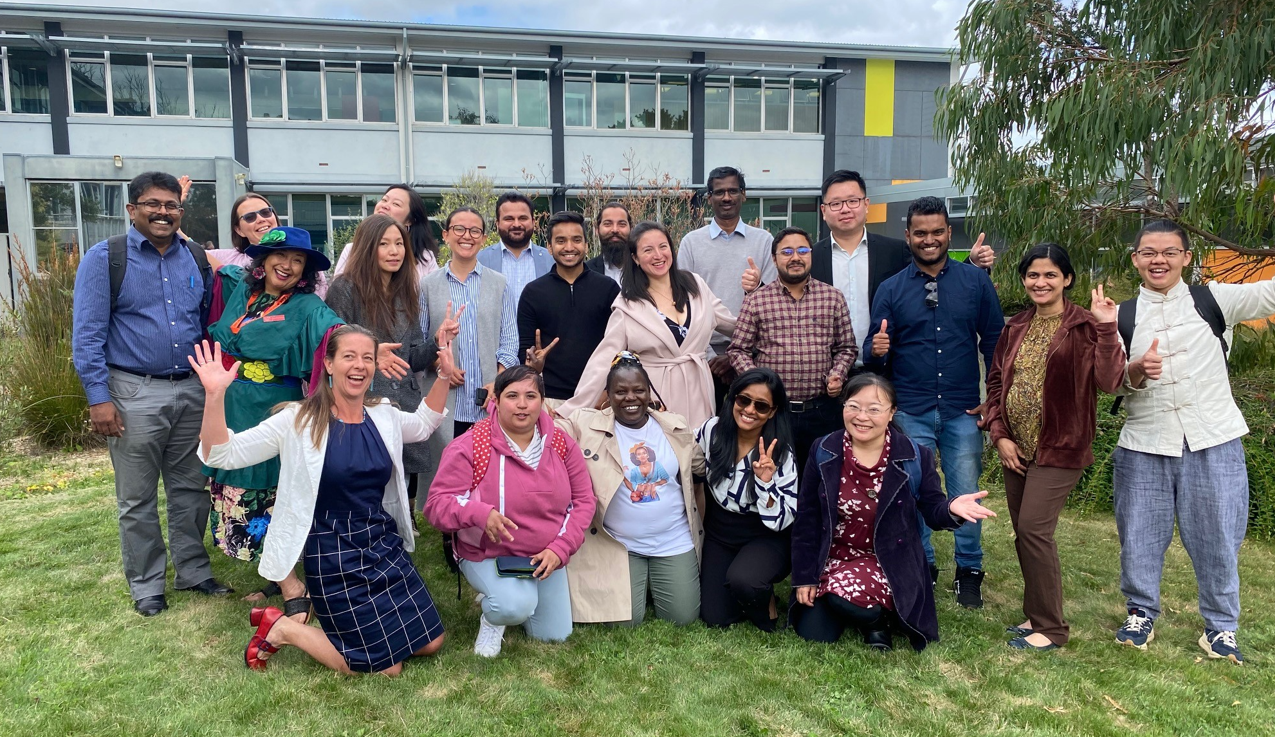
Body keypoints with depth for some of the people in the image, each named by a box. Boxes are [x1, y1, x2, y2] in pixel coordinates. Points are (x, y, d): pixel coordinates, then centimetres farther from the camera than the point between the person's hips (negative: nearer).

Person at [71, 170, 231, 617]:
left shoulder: (196, 258, 8)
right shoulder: (104, 258, -4)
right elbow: (87, 334, -7)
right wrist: (98, 397, -13)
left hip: (192, 391, 4)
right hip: (134, 393, -4)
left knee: (190, 489, 13)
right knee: (137, 499, 7)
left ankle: (193, 571, 27)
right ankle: (146, 586, 21)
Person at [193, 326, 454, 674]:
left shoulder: (383, 415, 1)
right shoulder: (299, 421, -14)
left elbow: (422, 425, 23)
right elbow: (223, 454, -17)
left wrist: (444, 377, 10)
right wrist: (215, 396, -32)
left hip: (386, 545, 6)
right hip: (335, 557, -6)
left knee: (430, 643, 11)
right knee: (386, 668, -1)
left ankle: (348, 621, 30)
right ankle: (280, 628, 15)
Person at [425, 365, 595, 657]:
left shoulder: (562, 444, -6)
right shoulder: (470, 447, -18)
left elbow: (583, 501, -1)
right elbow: (436, 504, -18)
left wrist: (559, 549, -14)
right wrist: (480, 514, -37)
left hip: (546, 557, 4)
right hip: (488, 555, -4)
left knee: (555, 636, 8)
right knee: (517, 607, -32)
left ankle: (518, 597, 38)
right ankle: (492, 616, 7)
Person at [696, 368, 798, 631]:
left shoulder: (781, 453, -17)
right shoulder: (712, 430, -11)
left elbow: (780, 521, -20)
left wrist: (766, 480, -34)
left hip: (765, 538, -3)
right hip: (719, 534, 3)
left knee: (742, 580, -33)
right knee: (715, 617, -7)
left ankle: (764, 600, 2)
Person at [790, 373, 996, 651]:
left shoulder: (915, 457, -9)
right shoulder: (823, 452, -5)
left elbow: (932, 511, -2)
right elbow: (807, 519, -2)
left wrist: (952, 508, -28)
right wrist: (804, 577, -4)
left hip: (888, 563, -3)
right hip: (832, 557, 3)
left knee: (845, 593, -33)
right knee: (813, 634, -10)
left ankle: (878, 618, 4)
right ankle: (864, 609, 22)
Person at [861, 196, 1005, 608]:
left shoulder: (976, 281, 4)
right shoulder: (891, 289, 4)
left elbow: (994, 342, 5)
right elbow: (873, 352, 3)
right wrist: (876, 350, -21)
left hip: (963, 411, 0)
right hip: (911, 413, 0)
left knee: (966, 497, 5)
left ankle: (969, 571, 24)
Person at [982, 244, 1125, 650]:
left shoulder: (1084, 326, -8)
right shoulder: (1016, 327, 9)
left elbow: (1109, 382, -19)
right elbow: (995, 381, 11)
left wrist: (1107, 329, -26)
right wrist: (1000, 434, 2)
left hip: (1059, 448, -6)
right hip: (1017, 447, 6)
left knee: (1033, 529, -10)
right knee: (1023, 532, 10)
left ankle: (1050, 628, 5)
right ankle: (1036, 614, 26)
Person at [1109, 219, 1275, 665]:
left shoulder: (1211, 300, 2)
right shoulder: (1123, 316, 5)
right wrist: (1137, 371, -17)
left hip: (1213, 443, -1)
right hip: (1145, 445, 1)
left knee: (1217, 537, 6)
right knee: (1139, 536, 8)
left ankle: (1221, 625, 25)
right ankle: (1141, 612, 29)